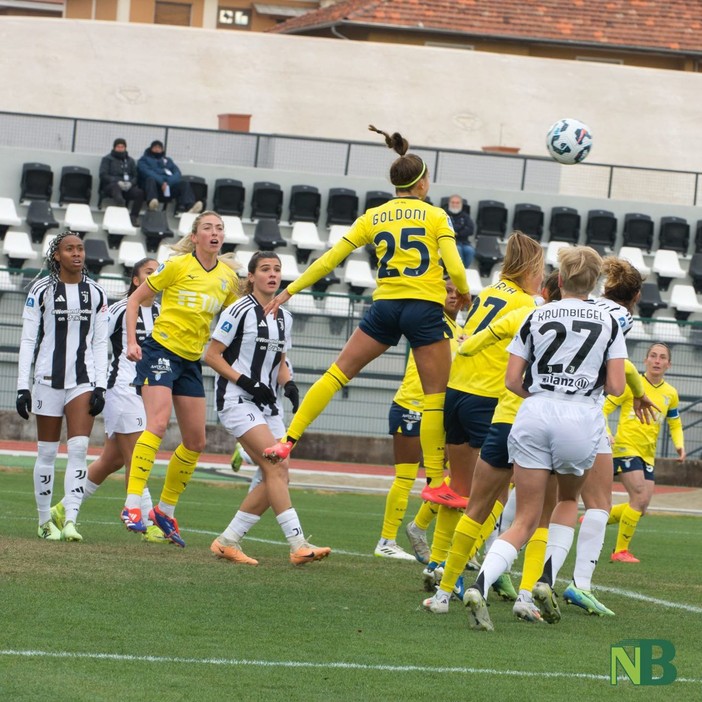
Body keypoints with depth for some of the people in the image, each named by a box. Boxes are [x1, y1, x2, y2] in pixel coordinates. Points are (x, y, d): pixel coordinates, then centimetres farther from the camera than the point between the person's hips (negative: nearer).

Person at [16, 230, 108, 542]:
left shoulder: (96, 293, 8)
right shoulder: (41, 290, 1)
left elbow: (100, 343, 10)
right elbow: (28, 340, 1)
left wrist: (100, 386, 1)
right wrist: (23, 386, -5)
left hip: (83, 381, 1)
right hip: (48, 378, -1)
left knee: (79, 448, -12)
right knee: (47, 452, 4)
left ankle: (70, 521, -17)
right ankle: (45, 521, 16)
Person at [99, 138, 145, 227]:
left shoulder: (130, 161, 24)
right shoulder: (107, 159, 15)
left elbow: (136, 176, 14)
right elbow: (103, 175, 1)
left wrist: (130, 183, -11)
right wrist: (117, 182, -16)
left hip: (128, 187, 3)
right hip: (110, 187, -3)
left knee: (140, 192, -29)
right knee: (116, 186, -40)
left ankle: (133, 217, -31)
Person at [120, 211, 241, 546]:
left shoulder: (228, 276, 6)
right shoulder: (177, 265, -7)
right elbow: (135, 299, -1)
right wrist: (131, 342, -9)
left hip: (192, 361, 6)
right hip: (161, 351, -6)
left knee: (195, 441, 7)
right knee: (158, 423, -23)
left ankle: (165, 510, 22)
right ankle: (132, 505, -26)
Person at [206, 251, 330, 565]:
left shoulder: (284, 318, 13)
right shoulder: (240, 310, -8)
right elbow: (212, 355, -8)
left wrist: (289, 384, 3)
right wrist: (245, 382, -17)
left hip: (266, 403, 8)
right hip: (237, 399, -8)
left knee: (276, 475, -2)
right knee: (276, 465, -18)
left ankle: (228, 540, 7)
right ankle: (298, 545, -22)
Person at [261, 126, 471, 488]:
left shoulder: (372, 218, 10)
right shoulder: (436, 216, 2)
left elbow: (328, 260, 9)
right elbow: (455, 269, -8)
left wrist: (290, 290, 16)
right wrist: (463, 294, 14)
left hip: (385, 307, 3)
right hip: (425, 309, -3)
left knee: (338, 372, 11)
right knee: (436, 395, 3)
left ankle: (288, 441, 1)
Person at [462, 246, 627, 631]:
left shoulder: (536, 317, 7)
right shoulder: (608, 322, 5)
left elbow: (512, 380, 4)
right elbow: (616, 386, 1)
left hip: (535, 413, 1)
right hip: (582, 417, -1)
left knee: (526, 520, 4)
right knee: (568, 499, 28)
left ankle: (480, 585, -20)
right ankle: (546, 580, 10)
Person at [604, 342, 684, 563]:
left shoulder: (670, 394, 10)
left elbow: (675, 423, 24)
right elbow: (604, 409, -4)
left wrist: (679, 444, 4)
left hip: (647, 455, 7)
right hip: (625, 448, -7)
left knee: (640, 507, 2)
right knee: (640, 497, -18)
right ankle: (621, 551, -9)